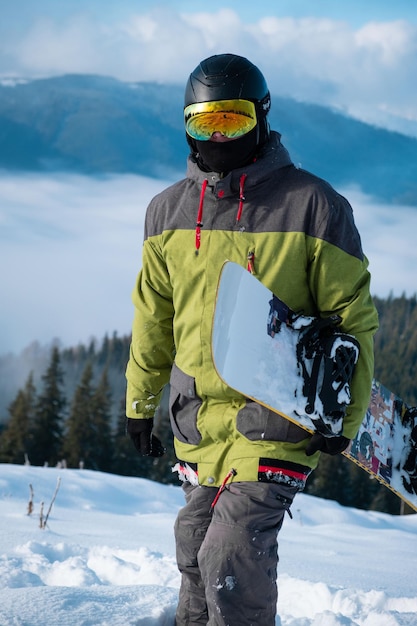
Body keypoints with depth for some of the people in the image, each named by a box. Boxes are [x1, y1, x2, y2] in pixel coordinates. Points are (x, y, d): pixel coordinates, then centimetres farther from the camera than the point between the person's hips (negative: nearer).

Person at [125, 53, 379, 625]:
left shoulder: (312, 205, -6)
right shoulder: (169, 212, 8)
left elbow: (354, 318, -3)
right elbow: (154, 316, 19)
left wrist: (345, 417, -7)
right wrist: (140, 402, 21)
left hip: (276, 422, -5)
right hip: (197, 418, 5)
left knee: (232, 557, -16)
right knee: (196, 553, 11)